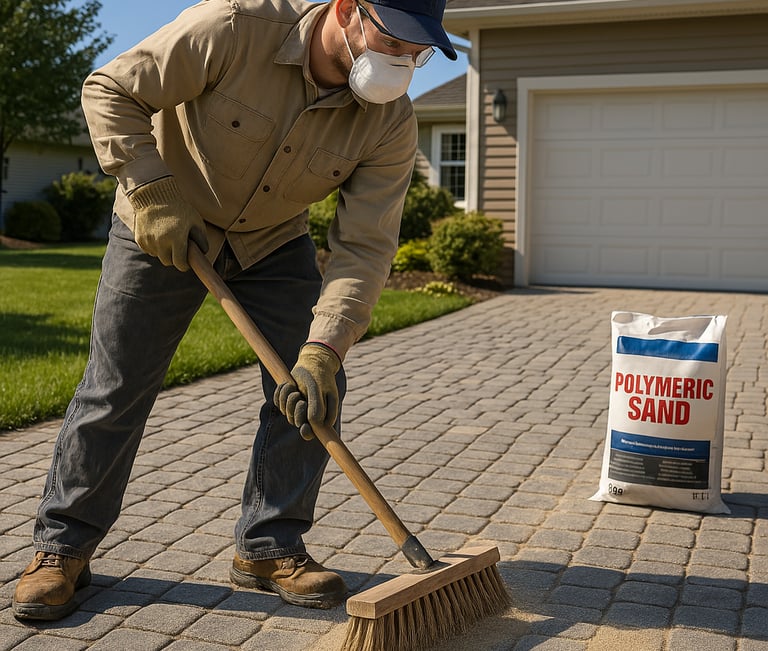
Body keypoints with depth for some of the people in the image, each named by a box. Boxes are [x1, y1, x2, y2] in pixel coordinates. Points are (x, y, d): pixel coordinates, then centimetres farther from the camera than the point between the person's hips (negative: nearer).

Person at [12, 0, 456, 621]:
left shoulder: (391, 122, -19)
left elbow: (365, 247, -22)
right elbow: (111, 90, -21)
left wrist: (323, 349, -33)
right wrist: (152, 194, -27)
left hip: (276, 242, 4)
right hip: (165, 226, -3)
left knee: (314, 390, -7)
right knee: (115, 389, -2)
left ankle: (268, 546, 10)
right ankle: (63, 546, 16)